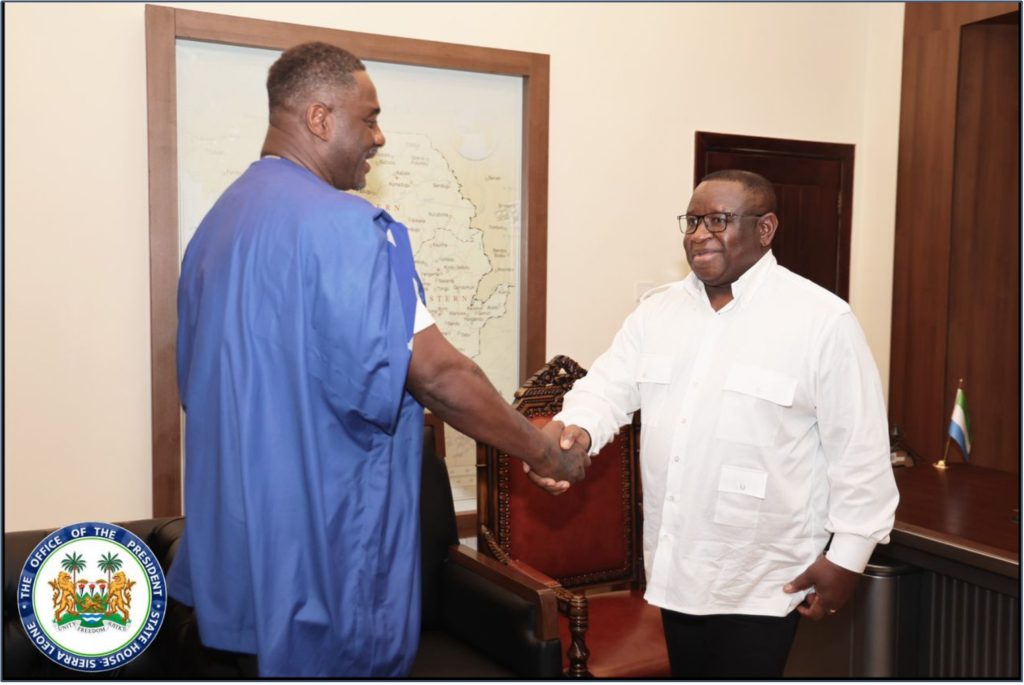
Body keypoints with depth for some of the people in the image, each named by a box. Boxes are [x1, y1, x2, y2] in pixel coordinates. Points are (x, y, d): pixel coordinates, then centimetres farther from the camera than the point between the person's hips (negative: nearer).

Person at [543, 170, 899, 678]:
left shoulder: (821, 320, -11)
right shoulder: (658, 311, 6)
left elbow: (859, 449, -8)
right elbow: (610, 387, 0)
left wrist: (847, 556, -7)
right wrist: (576, 430, -22)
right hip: (677, 571, 6)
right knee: (687, 670, 20)